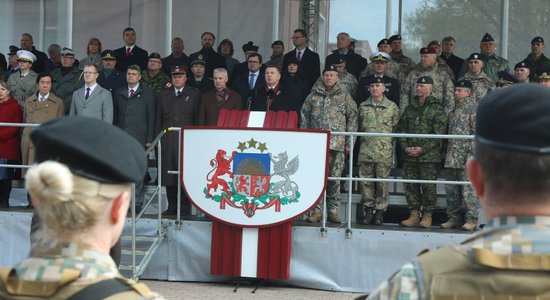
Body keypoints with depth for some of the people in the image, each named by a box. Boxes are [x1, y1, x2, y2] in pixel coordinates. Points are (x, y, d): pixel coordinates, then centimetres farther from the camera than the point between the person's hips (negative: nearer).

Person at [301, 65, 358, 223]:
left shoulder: (345, 96, 7)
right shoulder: (313, 95, 12)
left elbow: (352, 118, 5)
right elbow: (304, 117, 13)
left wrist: (350, 142, -1)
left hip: (337, 144, -1)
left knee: (335, 178, 0)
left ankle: (333, 211, 8)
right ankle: (316, 210, 2)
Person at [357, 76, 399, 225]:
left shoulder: (392, 107, 5)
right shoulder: (363, 106, 11)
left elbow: (396, 129, 8)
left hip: (384, 151, -2)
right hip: (365, 150, 2)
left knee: (383, 182, -2)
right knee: (366, 181, 3)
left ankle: (380, 210, 7)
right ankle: (368, 209, 12)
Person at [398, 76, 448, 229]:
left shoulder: (437, 108, -1)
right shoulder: (410, 108, 16)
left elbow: (439, 133, -8)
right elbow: (401, 129, 15)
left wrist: (423, 149, -15)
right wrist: (405, 146, -2)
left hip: (429, 155, -5)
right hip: (409, 155, 5)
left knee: (428, 186, -3)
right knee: (410, 185, 5)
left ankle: (427, 216, 5)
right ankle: (414, 215, 12)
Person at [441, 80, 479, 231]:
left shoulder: (474, 108, -5)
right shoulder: (455, 109, 20)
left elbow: (477, 133, -12)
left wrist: (472, 152, -19)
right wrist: (447, 153, 21)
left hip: (466, 156, -9)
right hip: (453, 156, 9)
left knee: (469, 188, -10)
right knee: (452, 190, 10)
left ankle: (472, 219, -7)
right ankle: (453, 218, 17)